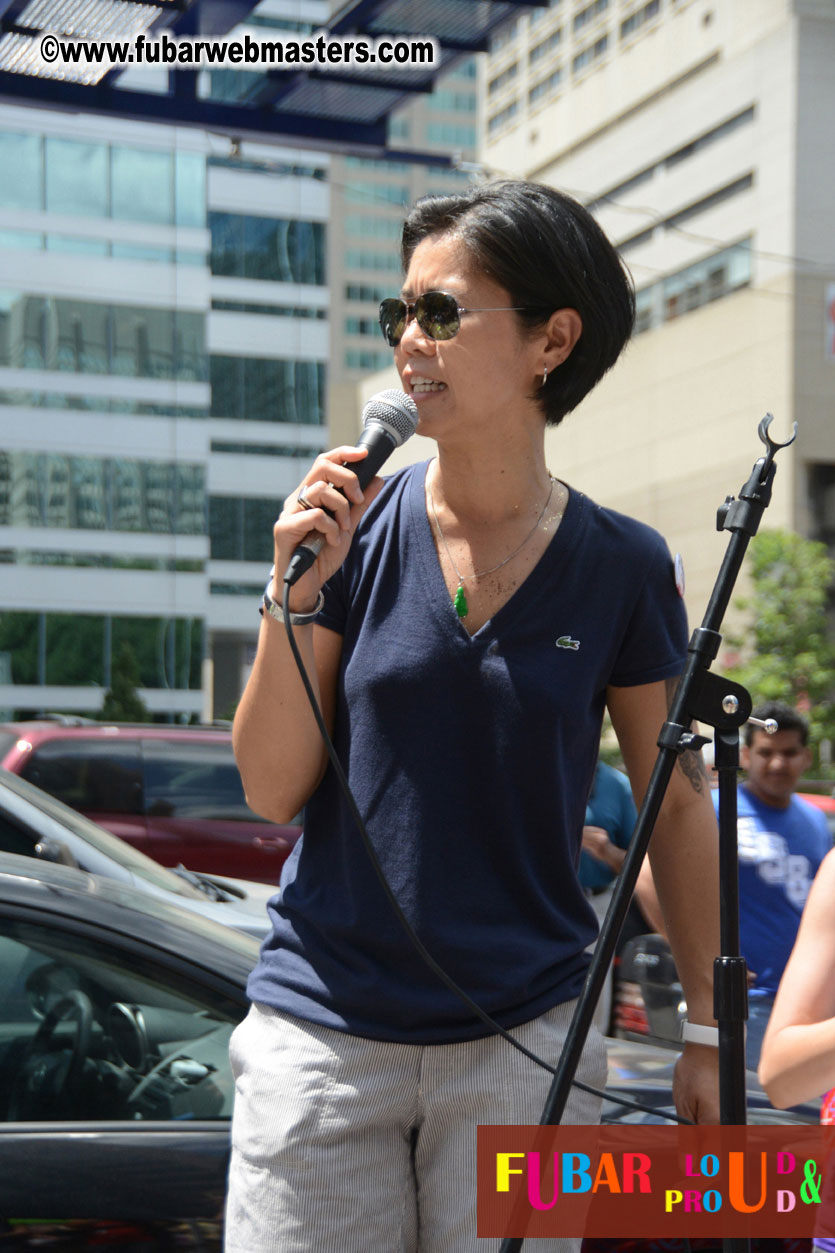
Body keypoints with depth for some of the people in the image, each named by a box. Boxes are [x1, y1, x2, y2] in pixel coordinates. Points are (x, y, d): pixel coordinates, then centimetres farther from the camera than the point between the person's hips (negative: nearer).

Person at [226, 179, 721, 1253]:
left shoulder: (621, 565, -2)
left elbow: (675, 808, 6)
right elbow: (272, 789, -1)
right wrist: (294, 593, -14)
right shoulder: (358, 528, -2)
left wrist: (712, 1033, 7)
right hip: (324, 1031, 0)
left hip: (523, 1040, 0)